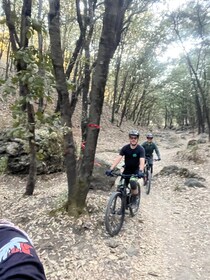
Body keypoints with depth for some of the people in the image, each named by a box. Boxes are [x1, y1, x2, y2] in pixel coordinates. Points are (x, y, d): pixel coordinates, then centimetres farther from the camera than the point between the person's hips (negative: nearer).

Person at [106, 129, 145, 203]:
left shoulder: (140, 149, -16)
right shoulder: (125, 148, -11)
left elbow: (142, 161, -30)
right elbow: (118, 158, -20)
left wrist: (140, 171, -49)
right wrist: (111, 169, -33)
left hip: (136, 170, -3)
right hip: (127, 169, 3)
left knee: (132, 182, -28)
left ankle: (134, 200, -3)